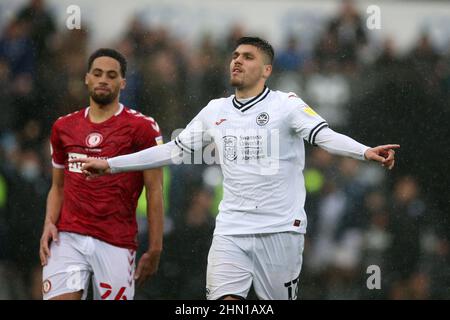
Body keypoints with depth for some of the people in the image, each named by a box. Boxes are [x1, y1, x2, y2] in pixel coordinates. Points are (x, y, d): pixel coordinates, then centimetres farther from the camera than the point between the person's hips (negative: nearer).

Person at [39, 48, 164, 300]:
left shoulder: (142, 127, -1)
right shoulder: (64, 127, 13)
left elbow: (155, 192, -1)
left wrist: (155, 251, -6)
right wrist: (49, 223, 2)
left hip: (116, 244, -3)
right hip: (68, 238, 3)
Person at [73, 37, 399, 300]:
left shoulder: (286, 105, -2)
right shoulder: (215, 111, 12)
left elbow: (325, 136, -17)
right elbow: (174, 150, 19)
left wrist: (366, 152, -36)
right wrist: (110, 164, 19)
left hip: (280, 229, -3)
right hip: (231, 231, 3)